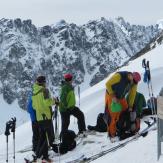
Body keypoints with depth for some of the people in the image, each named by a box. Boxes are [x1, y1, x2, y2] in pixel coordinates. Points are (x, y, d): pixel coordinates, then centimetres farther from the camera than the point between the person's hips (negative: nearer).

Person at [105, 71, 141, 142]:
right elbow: (108, 84, -24)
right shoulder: (119, 76, -32)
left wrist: (130, 106, 1)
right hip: (111, 96, -6)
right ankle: (112, 135, 0)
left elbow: (132, 94, -1)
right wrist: (113, 96, -24)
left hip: (121, 97, 6)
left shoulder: (134, 83, -12)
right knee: (113, 116, -8)